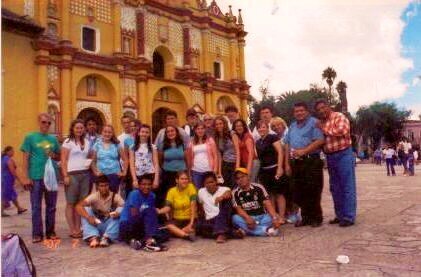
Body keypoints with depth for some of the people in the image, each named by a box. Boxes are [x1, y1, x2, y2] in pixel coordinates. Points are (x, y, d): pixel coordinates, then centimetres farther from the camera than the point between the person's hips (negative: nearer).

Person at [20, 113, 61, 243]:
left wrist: (53, 155, -6)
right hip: (36, 177, -3)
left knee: (51, 207, 10)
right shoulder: (30, 137, -1)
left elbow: (59, 157, 17)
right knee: (36, 207, 4)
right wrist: (26, 177, -10)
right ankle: (37, 234, 14)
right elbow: (25, 159, -4)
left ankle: (50, 232, 20)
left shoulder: (53, 139, 9)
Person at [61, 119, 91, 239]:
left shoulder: (86, 142, 13)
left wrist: (90, 162, 3)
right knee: (71, 203, 1)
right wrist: (65, 176, -12)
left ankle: (78, 228, 12)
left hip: (85, 174, 4)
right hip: (72, 174, -4)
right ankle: (72, 230, 7)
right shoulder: (68, 142, -1)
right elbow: (63, 161, -5)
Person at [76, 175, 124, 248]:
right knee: (86, 209, -20)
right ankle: (93, 238, -36)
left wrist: (118, 213, -43)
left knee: (121, 209, -25)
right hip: (96, 225, 1)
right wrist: (88, 217, -38)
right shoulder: (94, 196, -10)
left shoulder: (115, 196, -10)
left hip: (110, 226, -1)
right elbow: (78, 206, -23)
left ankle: (107, 238, -35)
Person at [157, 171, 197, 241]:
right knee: (168, 225, -30)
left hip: (190, 218, -2)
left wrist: (191, 223, -22)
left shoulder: (191, 187, -10)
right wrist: (159, 211, -35)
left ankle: (176, 232, -14)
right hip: (177, 219, 2)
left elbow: (193, 205, -16)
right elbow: (168, 207, -13)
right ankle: (187, 235, -33)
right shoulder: (172, 191, -3)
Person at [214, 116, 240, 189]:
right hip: (225, 165, 4)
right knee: (225, 186, 1)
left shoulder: (232, 134, -3)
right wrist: (219, 170, 7)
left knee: (234, 186, -9)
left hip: (234, 163, -4)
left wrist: (237, 165, -17)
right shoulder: (217, 138, 10)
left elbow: (237, 150, -8)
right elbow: (219, 155, 11)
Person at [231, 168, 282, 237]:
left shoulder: (258, 188, -1)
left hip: (261, 217, 0)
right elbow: (238, 208, -11)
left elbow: (267, 204, -11)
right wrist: (248, 218, -32)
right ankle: (266, 230, -37)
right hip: (246, 218, 0)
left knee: (271, 217, -29)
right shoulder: (235, 193, 0)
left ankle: (246, 230, -31)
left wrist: (275, 218, -28)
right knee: (235, 218, -32)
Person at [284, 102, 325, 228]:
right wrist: (287, 163, 9)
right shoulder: (292, 126, 18)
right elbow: (287, 145, 17)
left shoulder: (313, 122, -3)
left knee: (313, 192, -2)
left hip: (311, 161, -7)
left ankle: (316, 218, 11)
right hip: (296, 163, 7)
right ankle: (306, 217, 21)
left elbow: (320, 140, -14)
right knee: (298, 192, 9)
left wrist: (303, 151, -19)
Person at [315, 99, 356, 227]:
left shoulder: (339, 117, -7)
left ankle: (349, 217, 2)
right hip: (330, 156, 8)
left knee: (347, 187, -3)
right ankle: (340, 215, 22)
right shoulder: (321, 122, 15)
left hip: (343, 155, -8)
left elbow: (341, 131, -24)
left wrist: (325, 130, -14)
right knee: (335, 188, 12)